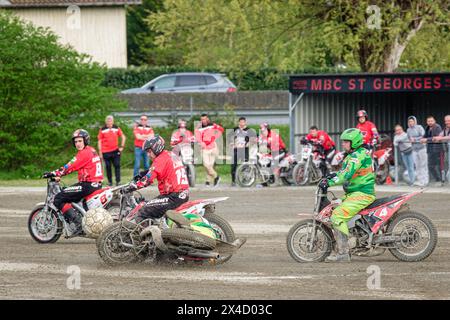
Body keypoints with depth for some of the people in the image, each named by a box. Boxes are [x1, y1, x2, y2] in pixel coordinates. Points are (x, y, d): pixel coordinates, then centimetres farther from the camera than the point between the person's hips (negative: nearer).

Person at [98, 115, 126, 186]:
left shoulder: (116, 128, 4)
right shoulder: (102, 130, -1)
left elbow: (123, 137, 13)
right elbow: (100, 141, 2)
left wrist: (122, 146, 5)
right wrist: (100, 152, -1)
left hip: (115, 151, 1)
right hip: (106, 152, -1)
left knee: (117, 166, -3)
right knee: (108, 167, 4)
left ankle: (118, 181, 1)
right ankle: (109, 181, 13)